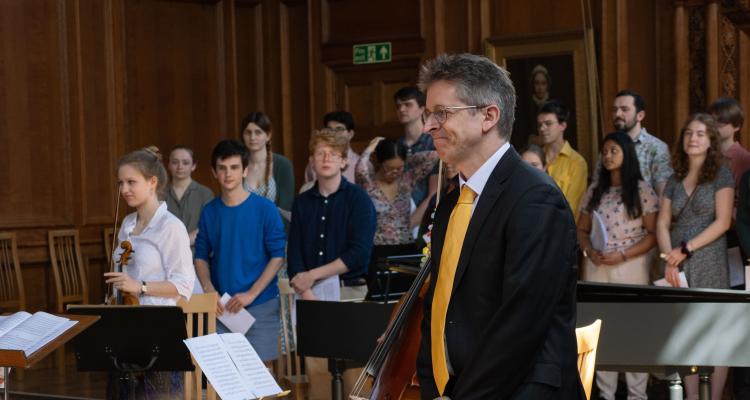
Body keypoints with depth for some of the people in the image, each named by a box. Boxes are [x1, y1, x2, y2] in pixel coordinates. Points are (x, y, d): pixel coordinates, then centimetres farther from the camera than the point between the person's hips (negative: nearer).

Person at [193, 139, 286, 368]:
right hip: (221, 308, 3)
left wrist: (251, 294, -13)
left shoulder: (265, 209, -5)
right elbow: (201, 257, 10)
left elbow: (278, 256, -6)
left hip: (260, 306, -3)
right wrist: (209, 290, -7)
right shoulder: (209, 212, 5)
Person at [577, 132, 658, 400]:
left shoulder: (642, 190, -3)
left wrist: (623, 255, -15)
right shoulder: (595, 191, 11)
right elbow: (582, 230, 13)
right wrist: (590, 251, -7)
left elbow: (653, 233, -6)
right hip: (597, 269, 4)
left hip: (631, 267, -4)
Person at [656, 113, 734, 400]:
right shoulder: (675, 180, 14)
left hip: (709, 267, -4)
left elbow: (722, 222, -8)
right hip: (679, 268, 4)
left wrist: (686, 249, -13)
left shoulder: (721, 176, 0)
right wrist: (669, 258, -9)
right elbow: (662, 223, 8)